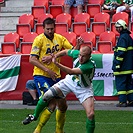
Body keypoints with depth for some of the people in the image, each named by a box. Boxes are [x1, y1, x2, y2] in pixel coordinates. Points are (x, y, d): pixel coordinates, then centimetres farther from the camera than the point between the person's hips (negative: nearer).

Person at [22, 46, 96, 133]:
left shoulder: (90, 65, -37)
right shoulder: (76, 53, -21)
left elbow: (71, 71, -44)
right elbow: (65, 52, 4)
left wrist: (57, 63, -51)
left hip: (84, 88, -4)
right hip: (70, 80, 4)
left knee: (91, 114, -18)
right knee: (47, 95, -5)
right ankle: (35, 116, 18)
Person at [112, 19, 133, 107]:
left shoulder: (123, 37, -15)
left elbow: (121, 52, -21)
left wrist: (117, 64, -19)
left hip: (122, 67, -10)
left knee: (120, 83, -5)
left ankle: (122, 101, -6)